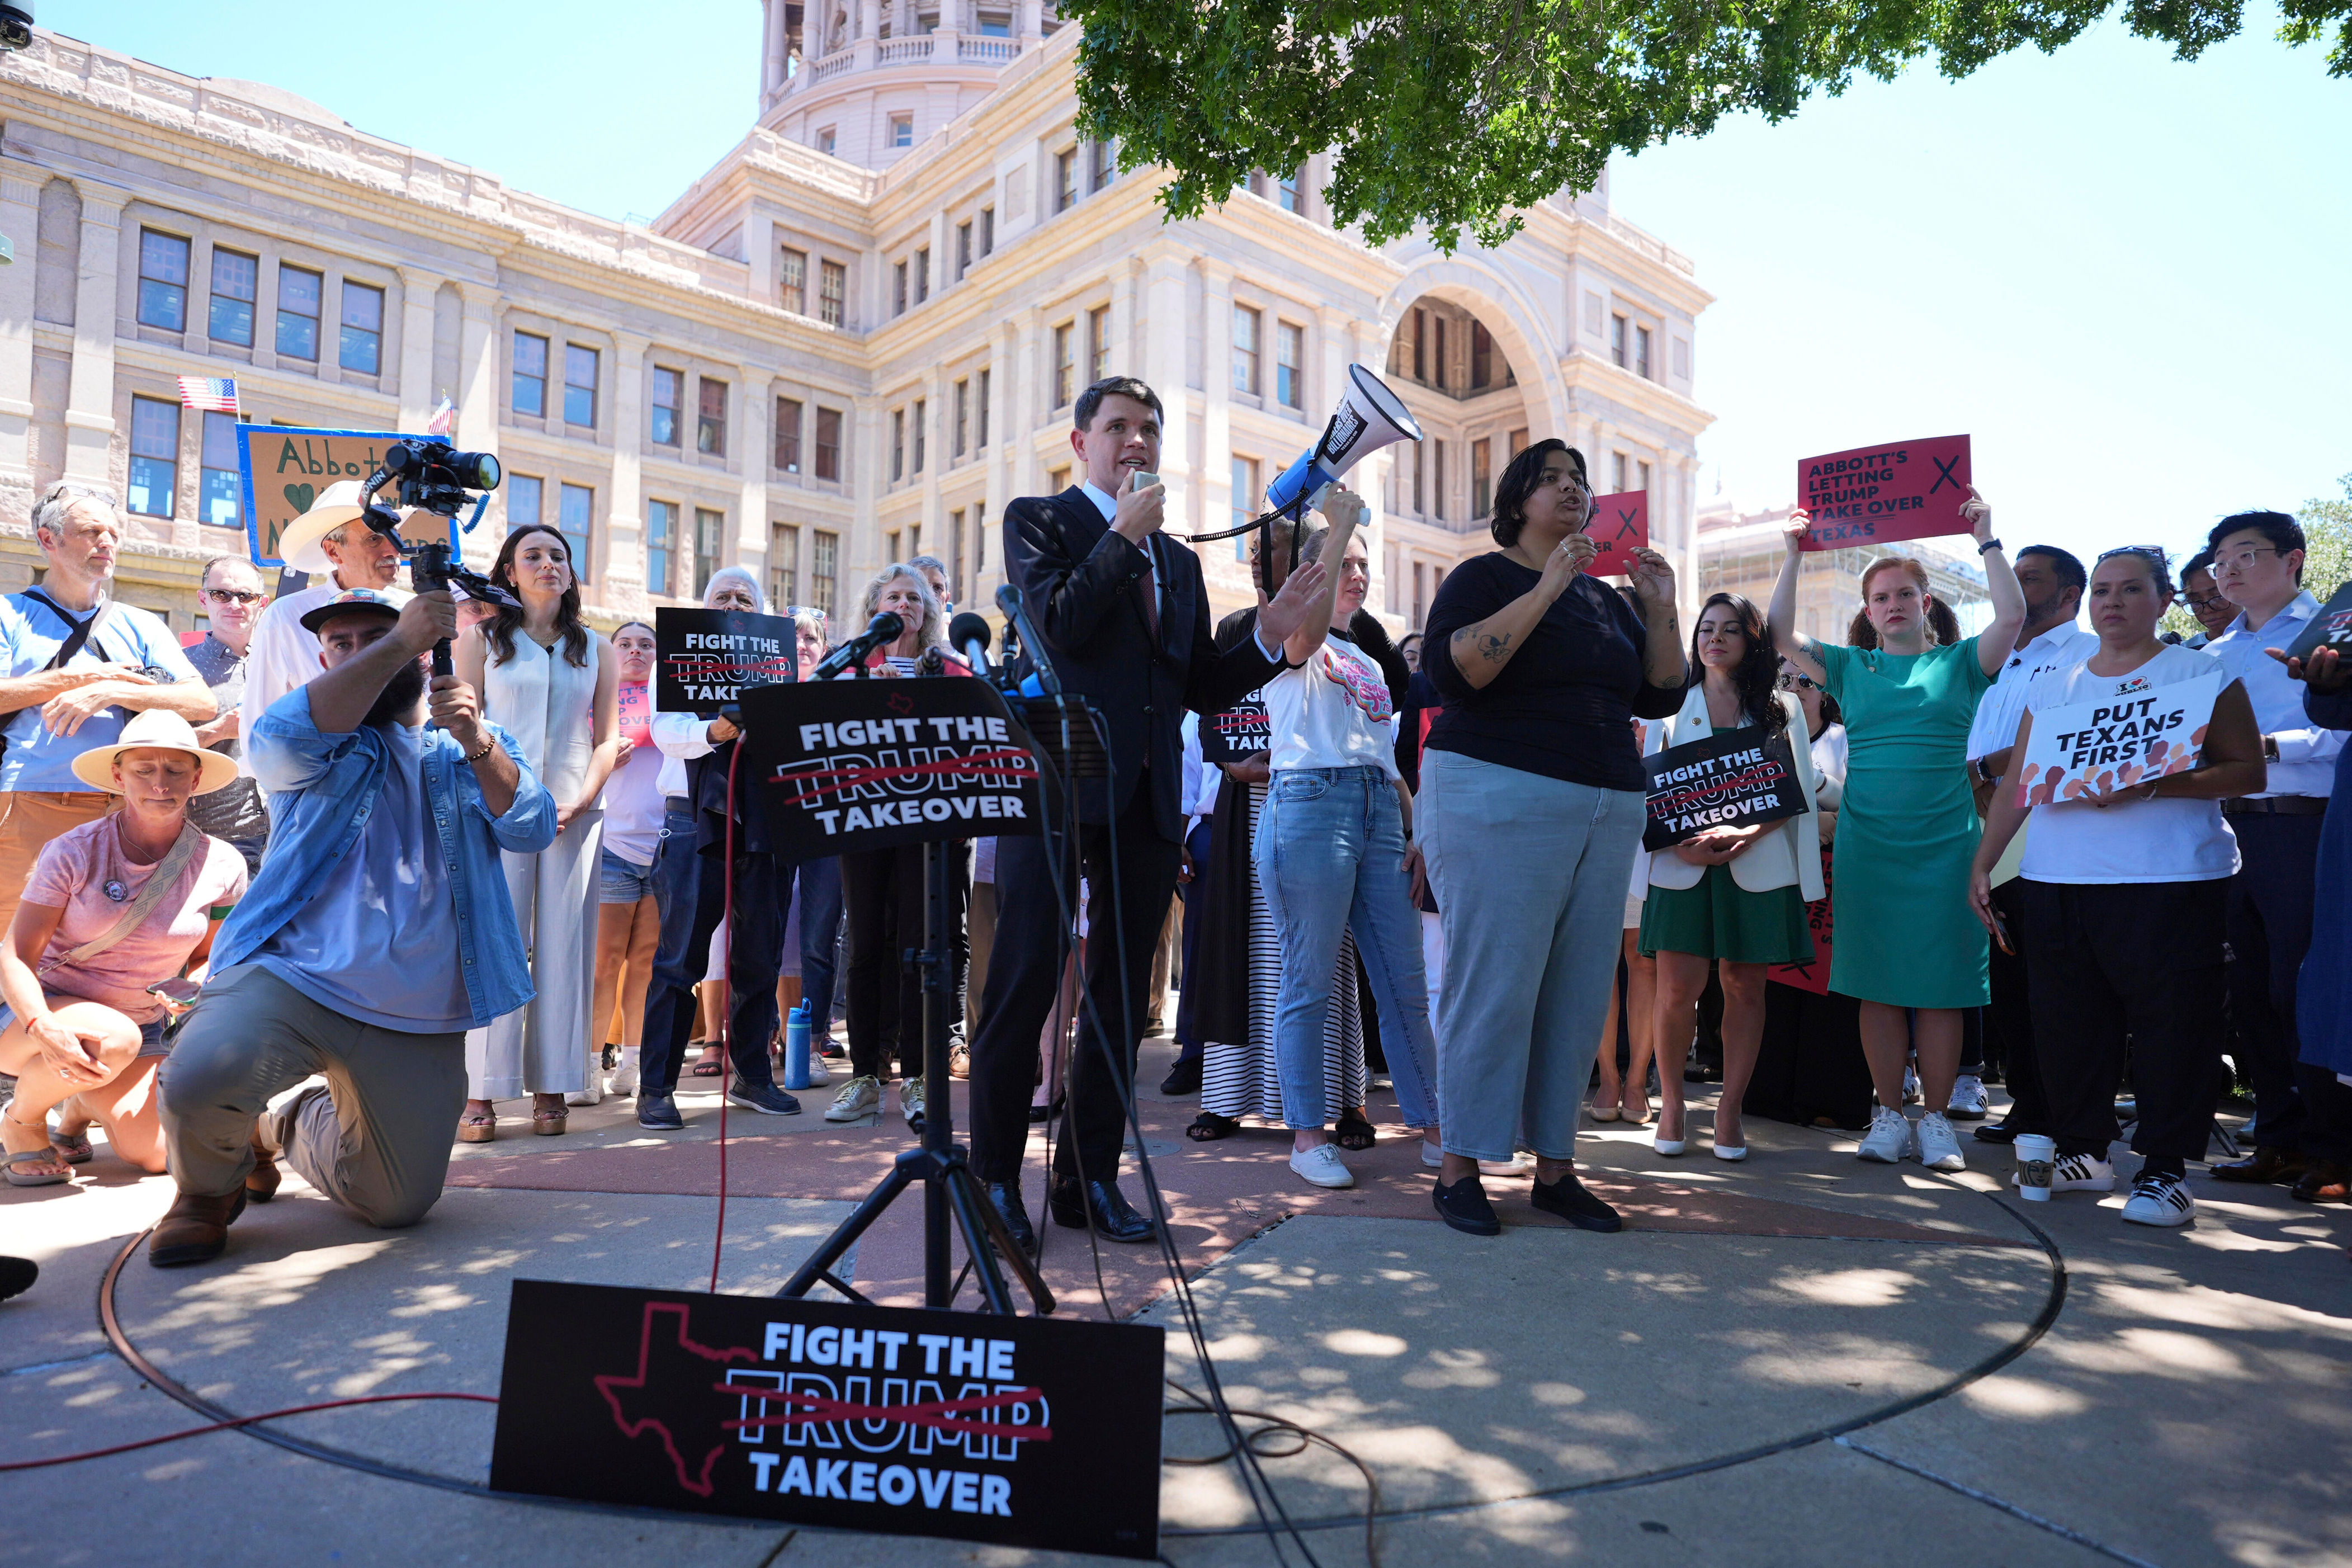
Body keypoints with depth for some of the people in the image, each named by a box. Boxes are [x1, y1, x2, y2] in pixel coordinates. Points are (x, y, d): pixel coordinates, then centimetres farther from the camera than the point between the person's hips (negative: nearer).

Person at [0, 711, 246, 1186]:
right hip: (41, 1016, -3)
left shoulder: (222, 866, -7)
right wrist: (44, 1029, -34)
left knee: (153, 1154, -18)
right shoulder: (73, 852, -14)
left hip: (144, 1026, 3)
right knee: (112, 1039, -38)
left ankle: (82, 1105, 18)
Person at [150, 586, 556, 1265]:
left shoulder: (475, 745, 11)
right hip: (293, 977, -2)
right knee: (200, 1071, -33)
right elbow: (280, 739, -20)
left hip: (420, 1019, 2)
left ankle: (285, 1124, 40)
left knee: (401, 1204, 8)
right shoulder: (324, 736, 6)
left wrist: (476, 743, -26)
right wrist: (395, 647, -30)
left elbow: (532, 830, -8)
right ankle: (208, 1183, 5)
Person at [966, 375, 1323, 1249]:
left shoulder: (1178, 562, 21)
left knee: (1123, 995, 8)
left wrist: (1270, 636, 2)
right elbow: (1057, 628, -12)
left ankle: (1088, 1178, 19)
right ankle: (994, 1179, 9)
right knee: (1026, 979, -3)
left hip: (1148, 799, 6)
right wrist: (1123, 536, -10)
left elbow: (1201, 689, 16)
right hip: (1058, 783, -6)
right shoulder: (1038, 520, 5)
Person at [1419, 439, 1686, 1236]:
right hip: (1501, 800, -6)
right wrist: (1548, 589, -17)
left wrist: (1660, 610, 4)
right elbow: (1451, 670, -17)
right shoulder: (1483, 577, 2)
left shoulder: (1607, 597, 21)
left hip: (1608, 809, 6)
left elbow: (1660, 697, 16)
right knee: (1494, 985, -8)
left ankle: (1555, 1166, 13)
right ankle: (1459, 1169, 2)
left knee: (1579, 992, 4)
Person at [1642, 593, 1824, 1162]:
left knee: (1744, 985, 1)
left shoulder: (1782, 709, 12)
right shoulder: (1672, 705, 13)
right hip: (1682, 865, 0)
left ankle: (1730, 1111, 12)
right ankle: (1671, 1100, 13)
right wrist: (1681, 843, -11)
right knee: (1678, 988, -7)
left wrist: (1744, 835, -14)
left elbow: (1799, 793, 4)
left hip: (1757, 866, 1)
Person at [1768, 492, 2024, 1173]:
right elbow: (1780, 633, 3)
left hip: (1945, 844, -1)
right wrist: (1794, 556, 2)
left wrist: (1986, 539, -4)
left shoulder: (1959, 662, 7)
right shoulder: (1851, 668, 10)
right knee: (1878, 985, 4)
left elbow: (2012, 616, -7)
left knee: (1939, 987, 2)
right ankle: (1889, 1114, 13)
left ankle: (1937, 1119, 12)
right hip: (1867, 842, 1)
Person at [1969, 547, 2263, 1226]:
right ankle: (2081, 1149, 20)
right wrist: (1982, 865, 10)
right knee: (2067, 1020, 7)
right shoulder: (2052, 687, 16)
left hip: (2169, 882, -4)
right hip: (2056, 882, 4)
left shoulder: (2202, 673, 4)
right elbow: (2014, 784, 16)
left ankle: (2165, 1169, 6)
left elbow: (2247, 770, -4)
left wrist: (2152, 788, -19)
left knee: (2170, 1023, -4)